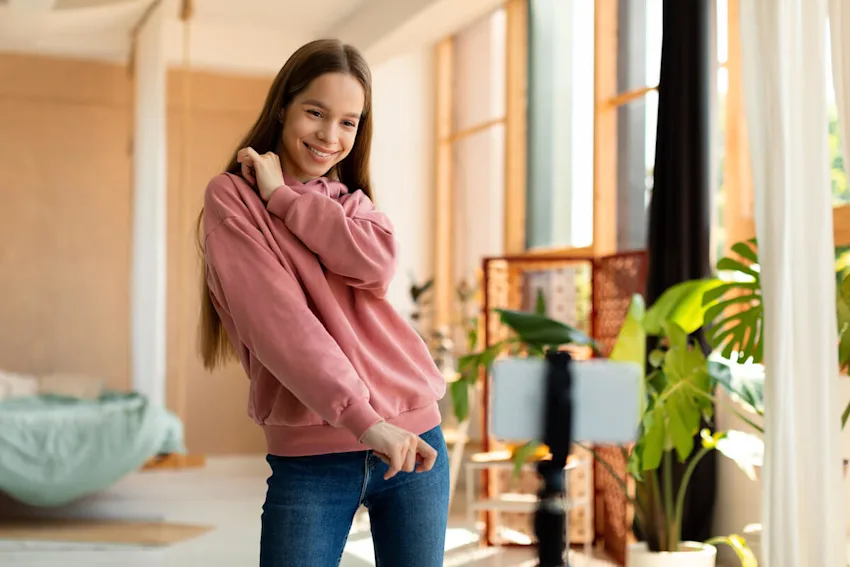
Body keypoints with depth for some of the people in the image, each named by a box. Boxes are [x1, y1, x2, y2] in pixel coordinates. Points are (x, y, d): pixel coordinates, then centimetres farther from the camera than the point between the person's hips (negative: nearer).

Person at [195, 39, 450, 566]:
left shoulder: (353, 201, 15)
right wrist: (362, 418, -24)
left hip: (412, 440, 4)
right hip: (310, 455, -4)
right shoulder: (231, 197, -1)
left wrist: (282, 195, -8)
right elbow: (276, 318, -15)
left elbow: (376, 264, -9)